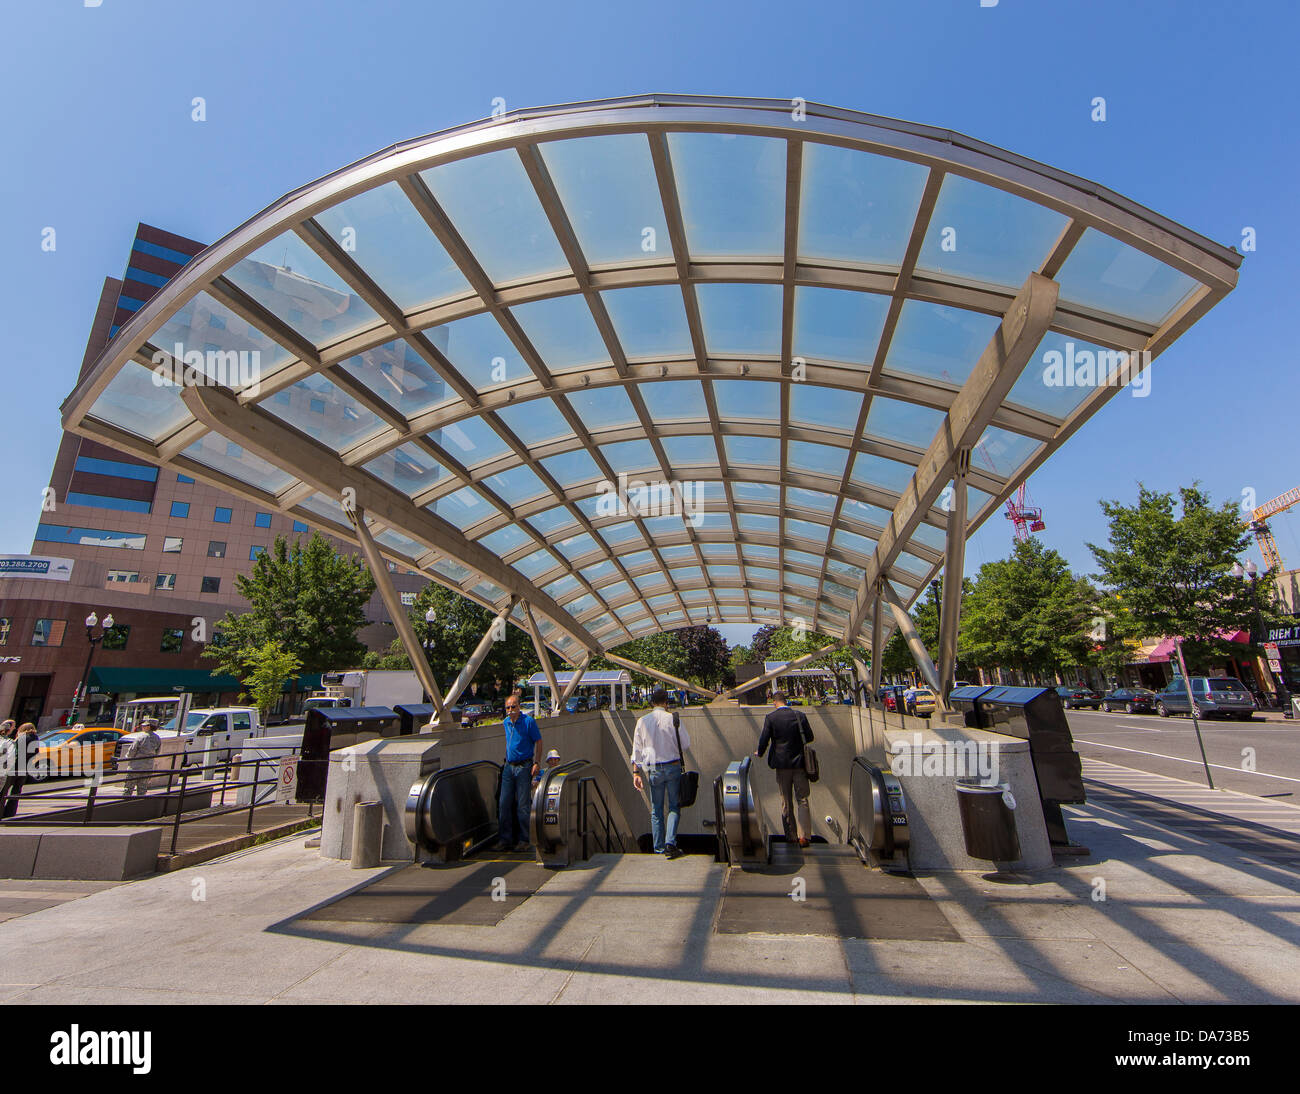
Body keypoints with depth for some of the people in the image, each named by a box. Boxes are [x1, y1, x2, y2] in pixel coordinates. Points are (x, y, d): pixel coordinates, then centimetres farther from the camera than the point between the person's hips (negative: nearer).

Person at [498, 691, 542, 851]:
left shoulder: (529, 721, -10)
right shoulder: (506, 723, 10)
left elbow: (538, 742, -7)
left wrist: (537, 763, -14)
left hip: (524, 767, -6)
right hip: (509, 767, 6)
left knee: (522, 805, -2)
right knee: (503, 803, 4)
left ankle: (523, 840, 9)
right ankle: (506, 839, 15)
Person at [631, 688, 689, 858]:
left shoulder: (642, 721, -1)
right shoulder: (673, 719, -8)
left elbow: (637, 750, 0)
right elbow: (686, 743, -4)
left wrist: (636, 772, 4)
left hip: (653, 769, 2)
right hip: (673, 766, -2)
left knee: (656, 809, 13)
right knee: (674, 807, 9)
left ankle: (659, 848, 18)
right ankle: (670, 843, -3)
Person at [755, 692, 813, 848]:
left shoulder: (770, 717, -7)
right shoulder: (800, 715, -1)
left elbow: (764, 739, -8)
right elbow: (810, 737, 4)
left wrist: (760, 754, 10)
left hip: (782, 764, -1)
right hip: (800, 763, 1)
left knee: (786, 802, 12)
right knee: (802, 801, 8)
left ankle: (790, 835, 19)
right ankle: (804, 836, 1)